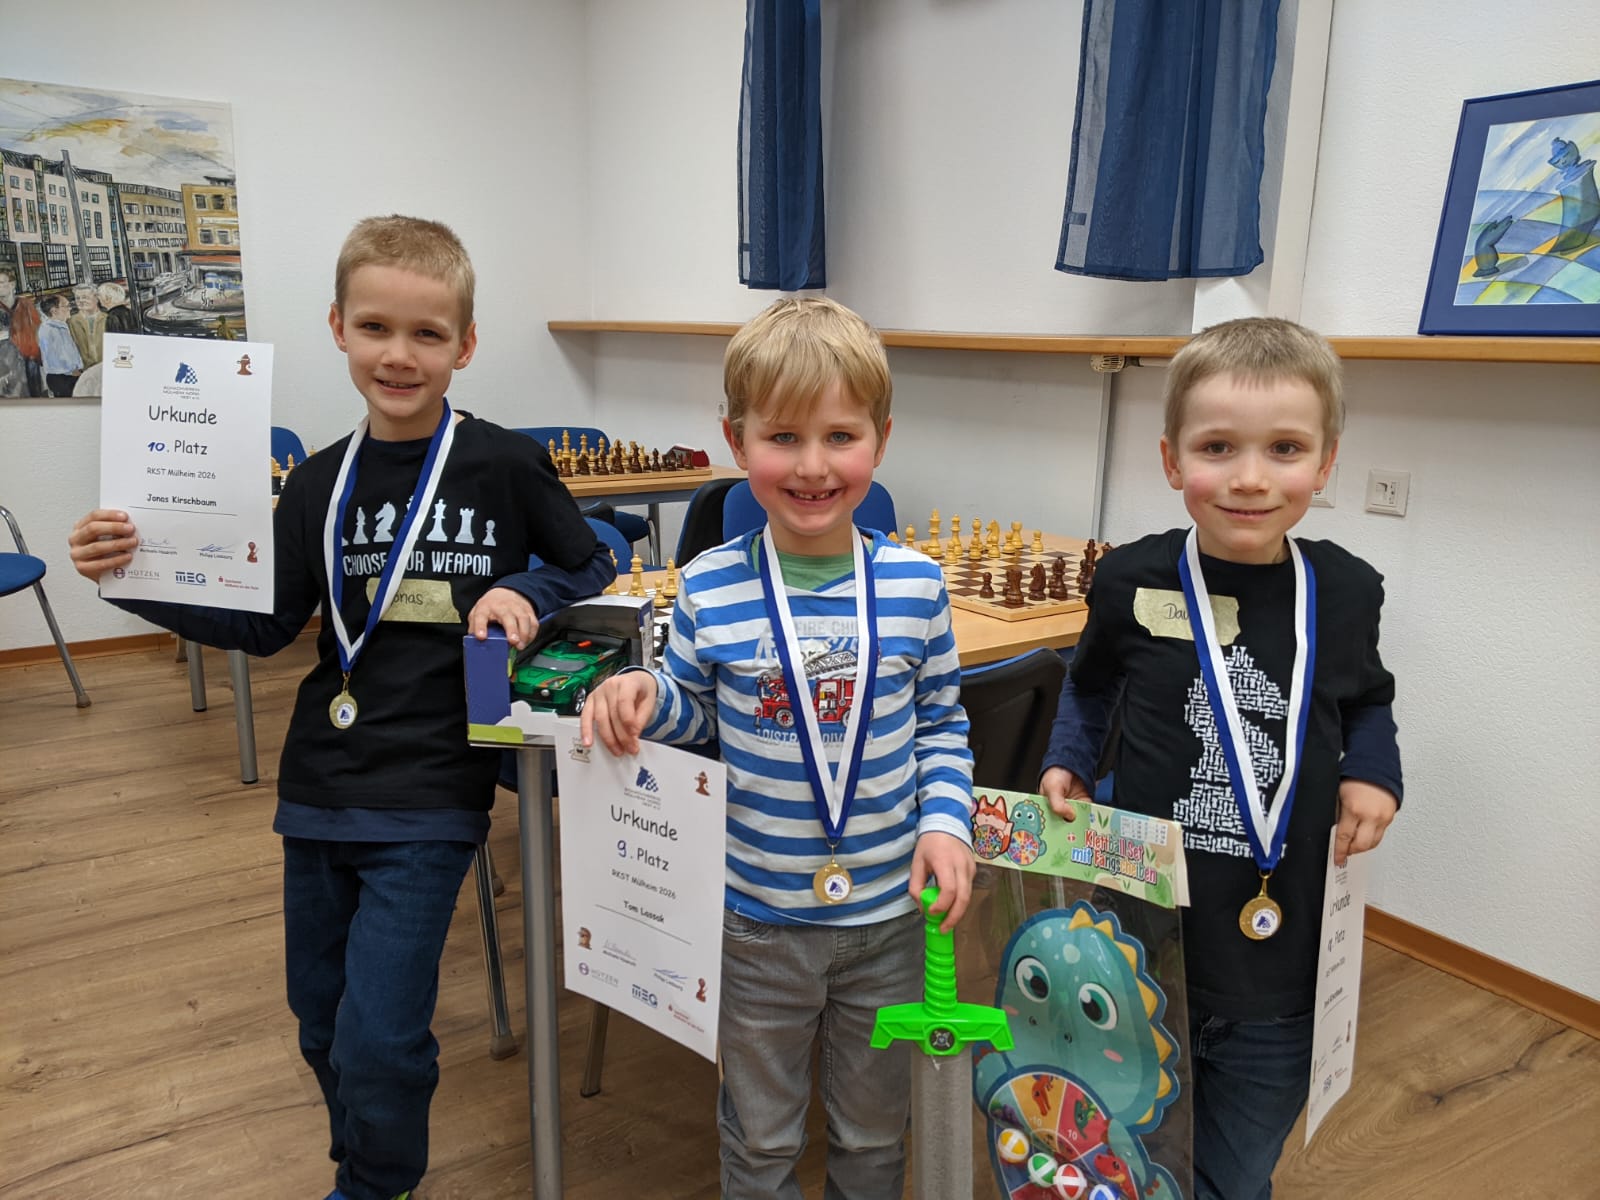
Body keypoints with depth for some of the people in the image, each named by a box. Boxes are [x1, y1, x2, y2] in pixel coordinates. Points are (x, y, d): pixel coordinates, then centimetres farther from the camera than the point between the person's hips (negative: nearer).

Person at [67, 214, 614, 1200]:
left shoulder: (506, 465, -8)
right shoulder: (323, 482, 4)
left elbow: (591, 567, 4)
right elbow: (265, 624, 5)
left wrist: (521, 592, -15)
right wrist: (141, 575, -6)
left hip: (429, 799, -5)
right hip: (320, 790, 5)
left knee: (378, 1046, -4)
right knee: (324, 1028, 19)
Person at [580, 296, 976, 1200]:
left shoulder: (916, 585, -9)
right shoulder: (710, 588, -12)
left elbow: (941, 721, 3)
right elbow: (698, 711, 3)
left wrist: (945, 818, -10)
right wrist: (643, 697, -17)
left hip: (887, 914, 1)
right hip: (756, 919, 0)